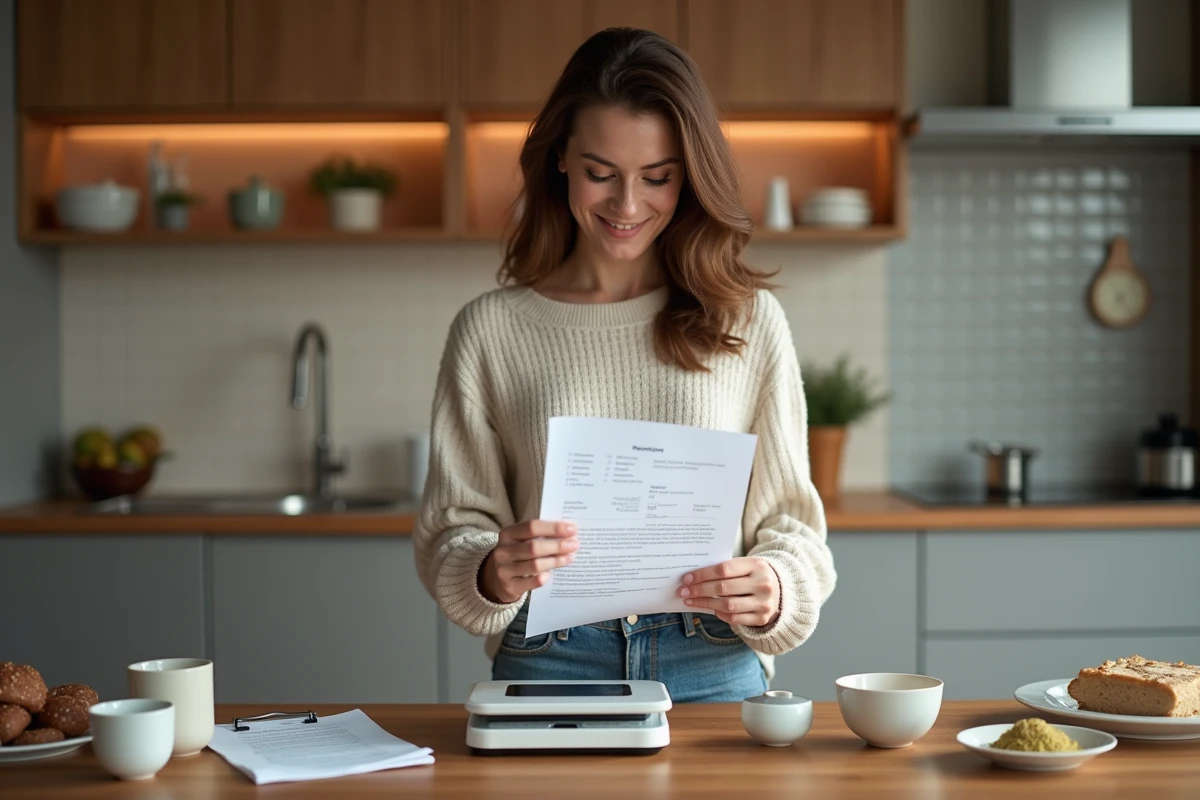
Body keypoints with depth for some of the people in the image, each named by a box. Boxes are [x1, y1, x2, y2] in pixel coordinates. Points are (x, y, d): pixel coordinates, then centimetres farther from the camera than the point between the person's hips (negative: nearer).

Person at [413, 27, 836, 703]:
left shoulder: (750, 321, 6)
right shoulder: (490, 331, 6)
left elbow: (791, 523, 8)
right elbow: (454, 525, 7)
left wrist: (772, 593, -14)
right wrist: (492, 573, -15)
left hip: (714, 672, 0)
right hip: (548, 665, 0)